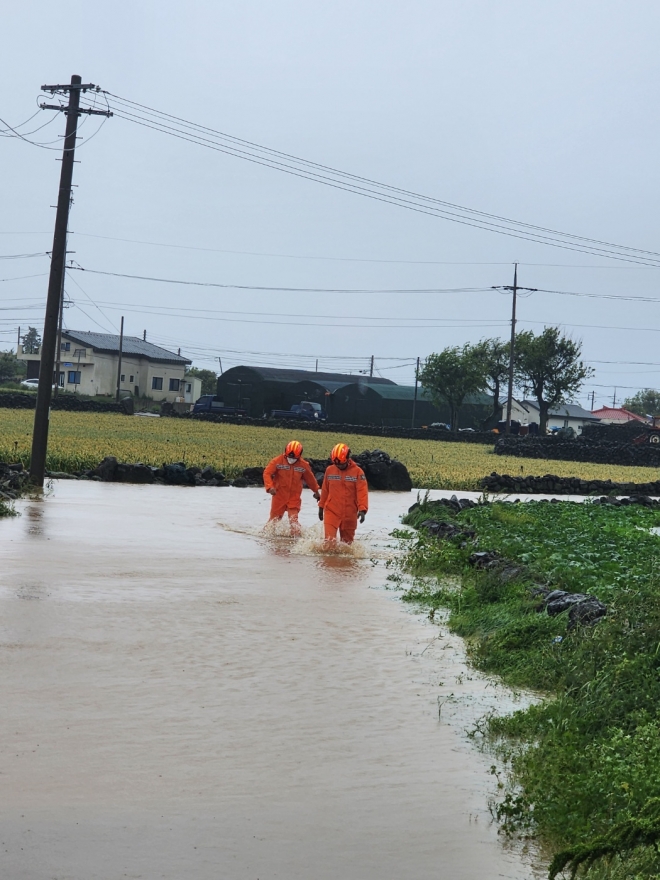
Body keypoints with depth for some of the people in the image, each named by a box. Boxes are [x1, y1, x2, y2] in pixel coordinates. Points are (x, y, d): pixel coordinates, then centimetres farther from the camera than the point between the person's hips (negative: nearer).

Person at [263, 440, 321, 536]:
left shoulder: (303, 465, -3)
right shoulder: (278, 461, -10)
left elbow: (310, 479, 13)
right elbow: (267, 473, -12)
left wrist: (316, 491, 25)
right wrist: (270, 487, -27)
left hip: (294, 498, 0)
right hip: (279, 496, 0)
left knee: (293, 520, -11)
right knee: (274, 518, 11)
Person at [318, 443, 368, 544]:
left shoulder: (357, 472, -5)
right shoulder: (330, 470, 3)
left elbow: (362, 491, -11)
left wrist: (362, 509, -21)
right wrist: (321, 506, 18)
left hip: (350, 513, -1)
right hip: (331, 511, 1)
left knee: (347, 541, 11)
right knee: (329, 540, -13)